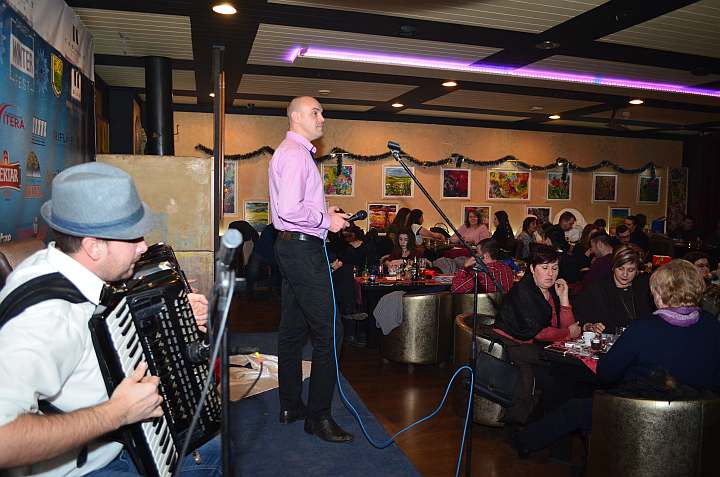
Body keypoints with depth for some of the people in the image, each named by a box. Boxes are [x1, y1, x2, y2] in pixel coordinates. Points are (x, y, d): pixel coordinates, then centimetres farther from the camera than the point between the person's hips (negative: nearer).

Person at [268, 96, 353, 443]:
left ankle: (290, 406, 26)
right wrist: (327, 220, -14)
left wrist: (325, 213, 12)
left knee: (293, 330, 15)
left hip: (292, 247, 11)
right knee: (328, 332, -7)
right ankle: (318, 416, 3)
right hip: (303, 248, -11)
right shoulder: (295, 154, -13)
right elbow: (289, 209, -25)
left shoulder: (293, 152, 20)